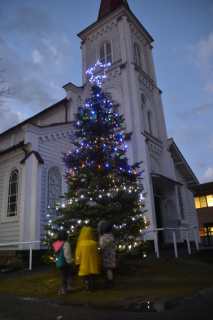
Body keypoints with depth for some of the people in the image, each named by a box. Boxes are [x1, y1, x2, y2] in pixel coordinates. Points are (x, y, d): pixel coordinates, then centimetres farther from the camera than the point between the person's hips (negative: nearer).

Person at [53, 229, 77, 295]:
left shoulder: (56, 243, 9)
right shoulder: (66, 243, -17)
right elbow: (67, 254, -20)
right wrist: (70, 261, -10)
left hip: (59, 263, 8)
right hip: (64, 263, -8)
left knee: (64, 275, 17)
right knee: (65, 275, 1)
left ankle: (65, 287, 26)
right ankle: (63, 289, 6)